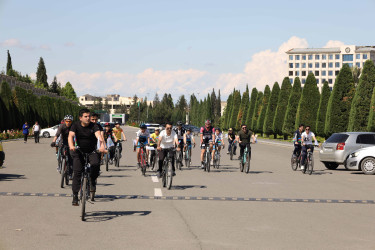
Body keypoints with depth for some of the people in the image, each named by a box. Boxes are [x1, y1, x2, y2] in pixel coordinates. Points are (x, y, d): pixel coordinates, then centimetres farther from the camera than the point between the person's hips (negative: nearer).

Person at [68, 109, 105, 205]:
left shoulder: (93, 126, -11)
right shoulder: (75, 126, -8)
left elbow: (98, 135, -28)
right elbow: (70, 136, -24)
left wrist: (102, 146, -48)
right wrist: (71, 146, -45)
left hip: (92, 152, -1)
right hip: (79, 151, 1)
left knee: (96, 164, -30)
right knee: (77, 172, -10)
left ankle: (93, 183, -4)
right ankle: (75, 196, -2)